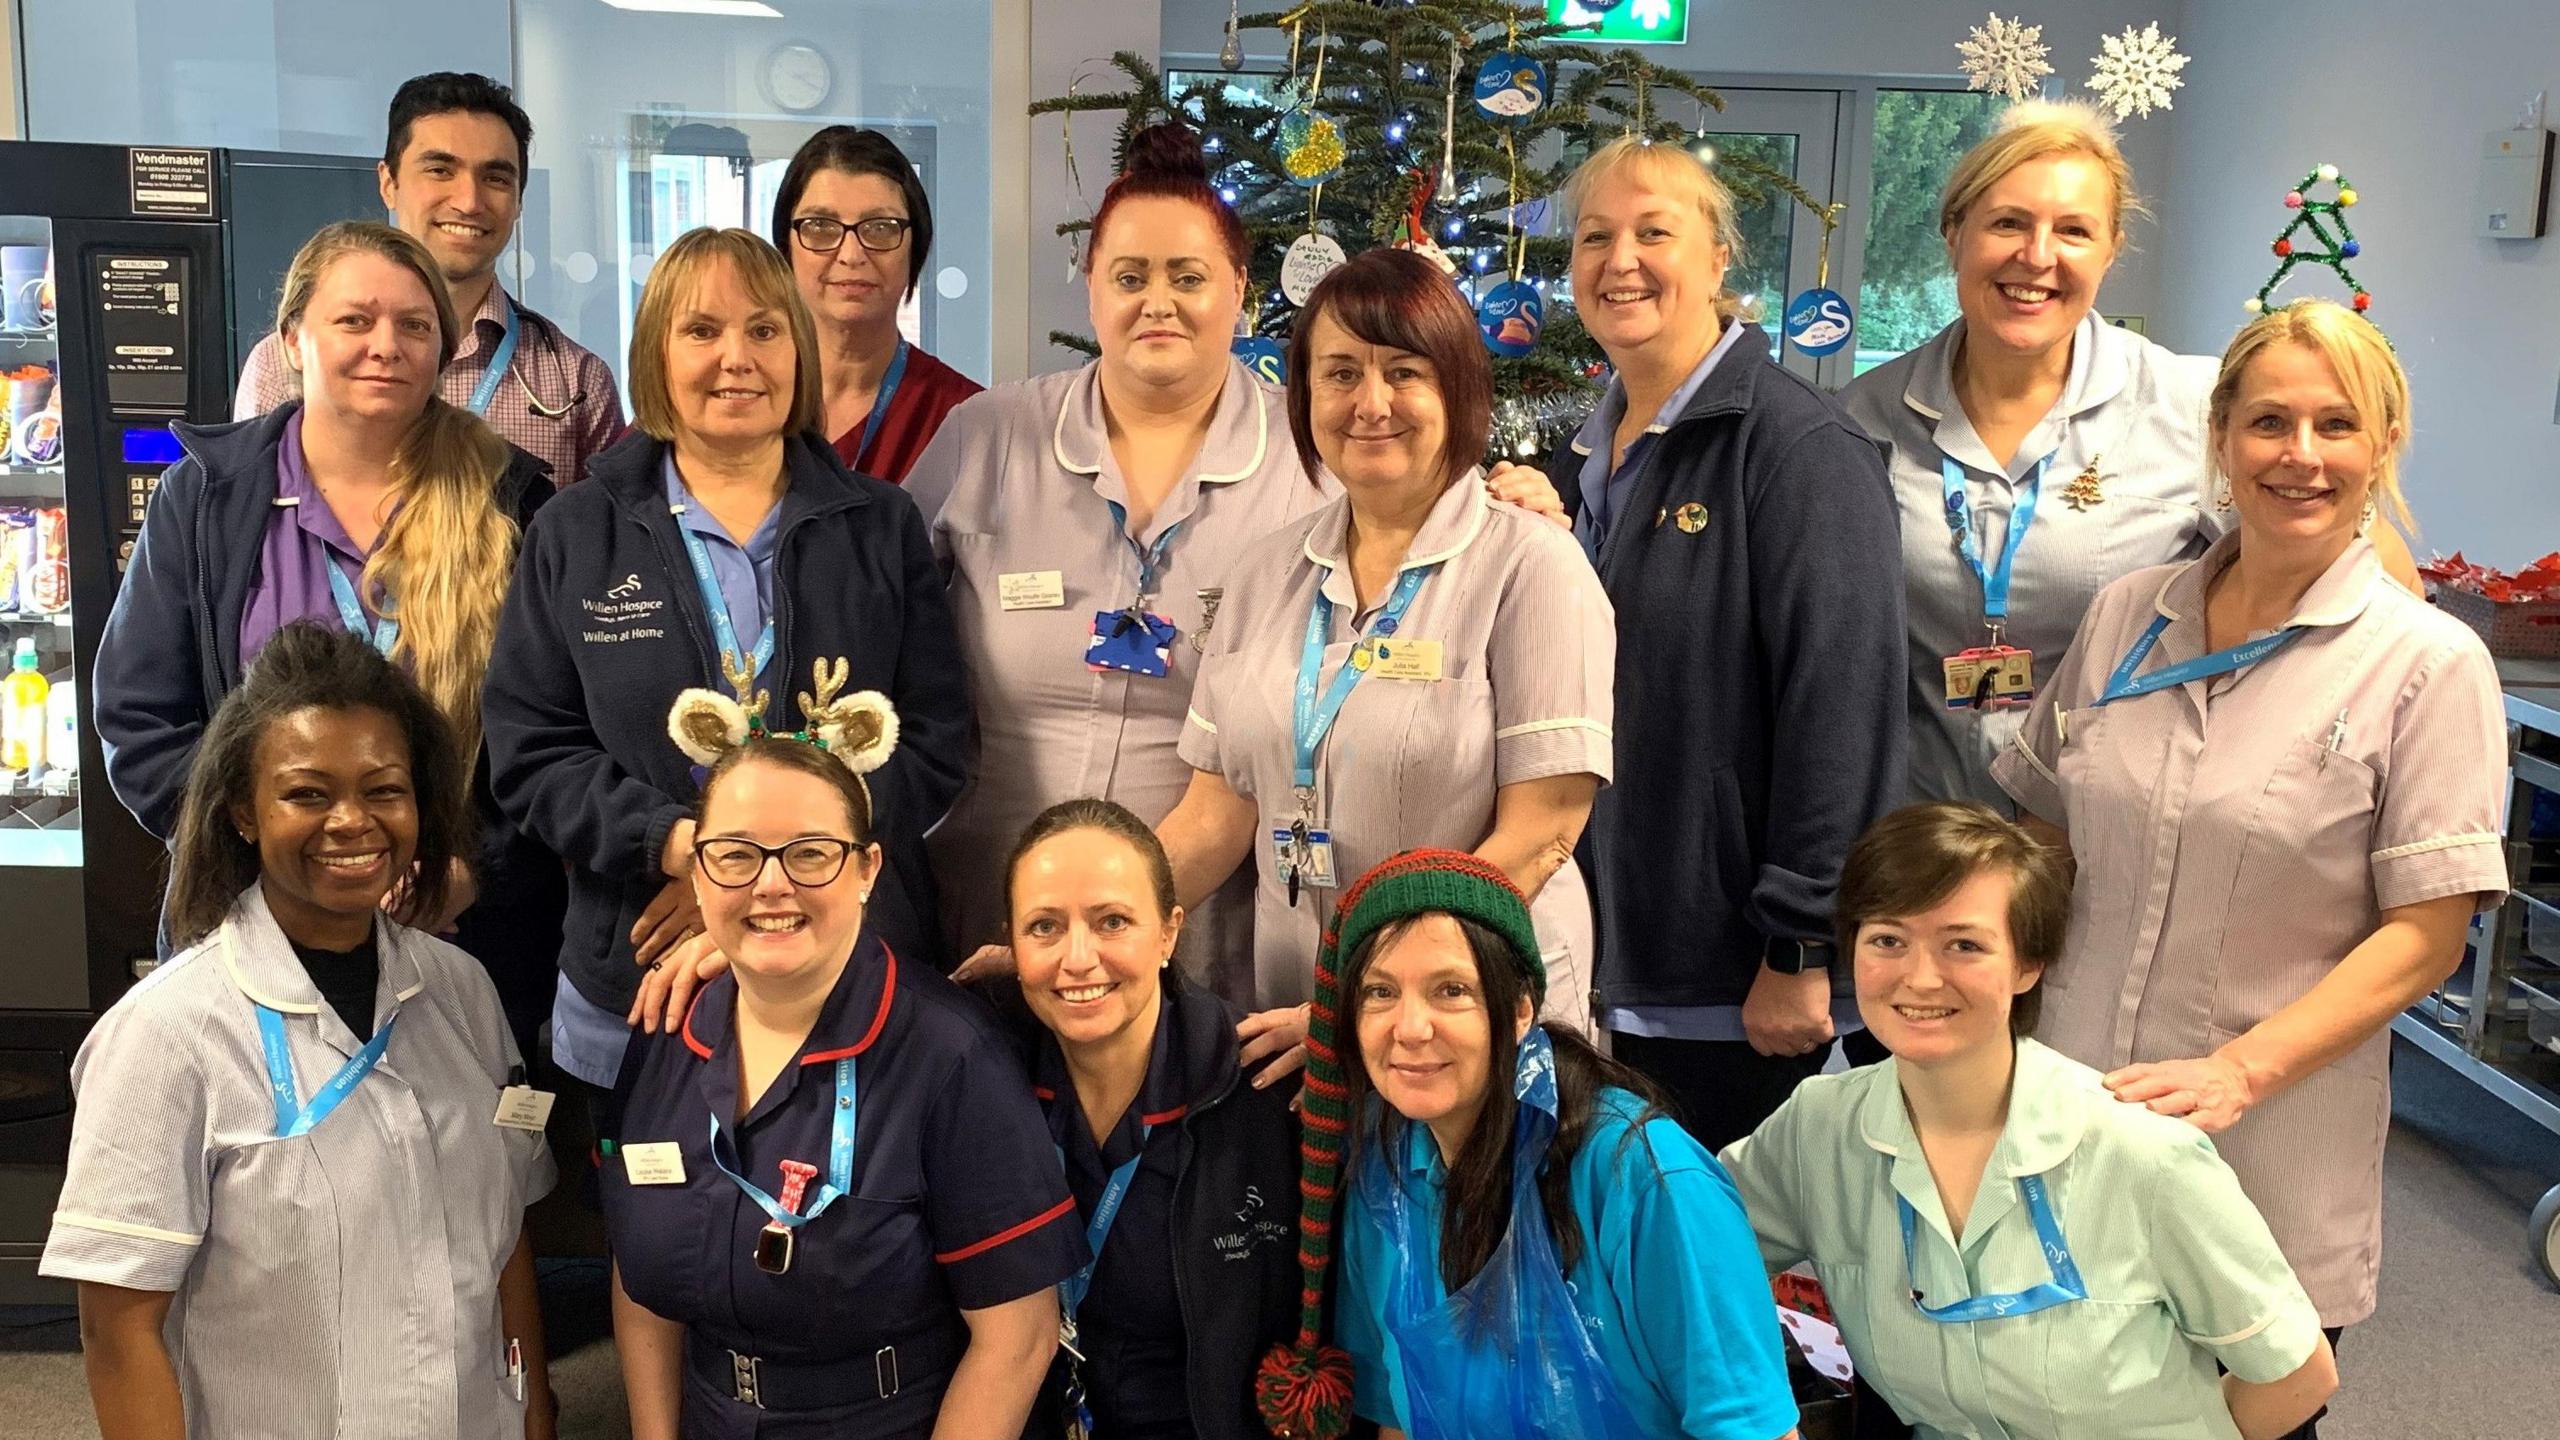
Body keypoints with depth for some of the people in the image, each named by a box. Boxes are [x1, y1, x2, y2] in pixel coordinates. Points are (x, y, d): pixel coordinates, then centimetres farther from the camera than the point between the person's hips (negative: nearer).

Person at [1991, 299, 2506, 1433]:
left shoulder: (2430, 665, -6)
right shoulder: (2126, 616, 4)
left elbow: (2426, 934, -10)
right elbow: (2040, 829, 12)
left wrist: (2240, 1071, -21)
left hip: (2266, 1170, -3)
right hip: (2065, 1127, 3)